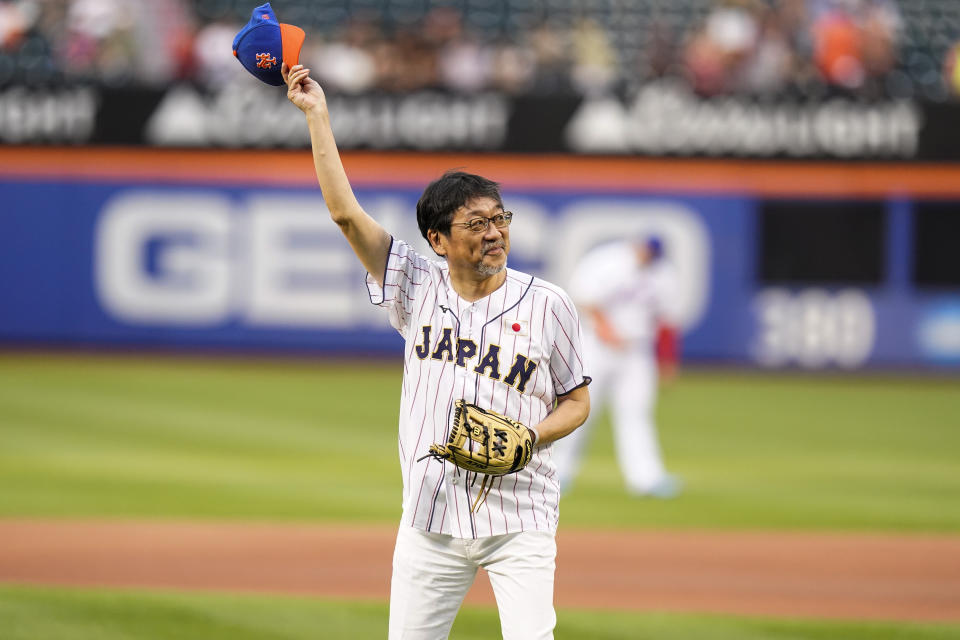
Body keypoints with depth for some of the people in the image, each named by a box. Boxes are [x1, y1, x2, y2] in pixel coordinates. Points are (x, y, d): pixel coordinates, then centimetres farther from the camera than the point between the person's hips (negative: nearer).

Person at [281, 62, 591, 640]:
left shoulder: (547, 304, 1)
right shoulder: (418, 288, 5)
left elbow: (577, 402, 9)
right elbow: (346, 213, 0)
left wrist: (530, 439, -12)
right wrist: (318, 116, -2)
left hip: (520, 521, -2)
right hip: (432, 517, 2)